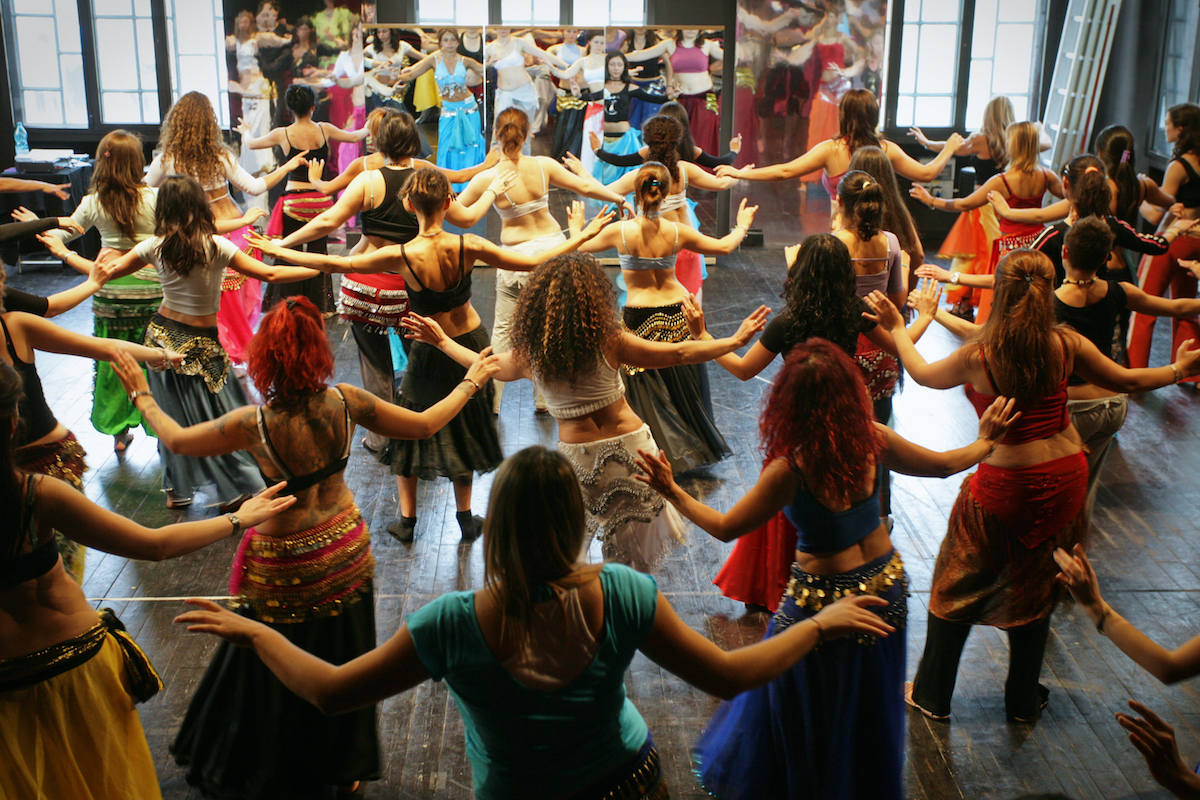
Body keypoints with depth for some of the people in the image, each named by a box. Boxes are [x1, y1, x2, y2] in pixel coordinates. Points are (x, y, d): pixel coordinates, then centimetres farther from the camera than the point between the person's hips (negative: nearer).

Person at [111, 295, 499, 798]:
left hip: (285, 565, -3)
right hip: (345, 550, 4)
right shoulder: (344, 402, -18)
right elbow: (424, 424, -7)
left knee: (276, 674, 18)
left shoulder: (253, 424, -25)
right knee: (341, 664, 23)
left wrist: (141, 394, 8)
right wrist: (471, 381, 7)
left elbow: (176, 440, -9)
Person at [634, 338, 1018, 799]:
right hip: (887, 585, 6)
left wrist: (671, 492, -6)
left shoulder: (789, 471, -28)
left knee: (804, 705, 19)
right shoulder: (871, 439, -14)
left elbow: (724, 528, -18)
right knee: (869, 701, 28)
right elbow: (944, 465, 2)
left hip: (824, 600, -6)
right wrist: (986, 441, 21)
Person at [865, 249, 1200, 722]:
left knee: (957, 590, 15)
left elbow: (923, 374, 2)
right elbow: (1127, 381, 6)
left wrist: (896, 328, 16)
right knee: (1034, 592, 19)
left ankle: (932, 697, 27)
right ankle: (1023, 701, 34)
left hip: (1003, 486, -3)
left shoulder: (978, 358, -19)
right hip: (1065, 481, 4)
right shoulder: (1066, 345, -10)